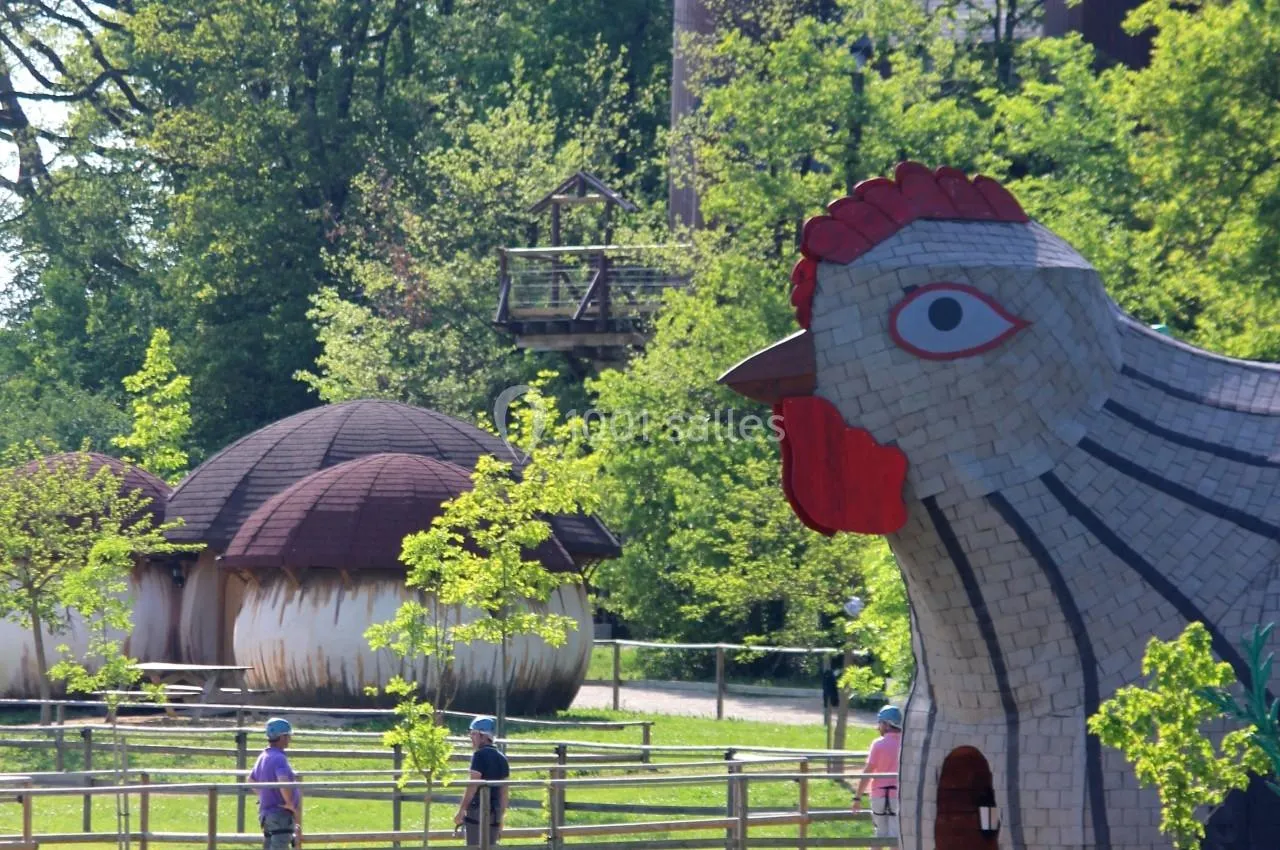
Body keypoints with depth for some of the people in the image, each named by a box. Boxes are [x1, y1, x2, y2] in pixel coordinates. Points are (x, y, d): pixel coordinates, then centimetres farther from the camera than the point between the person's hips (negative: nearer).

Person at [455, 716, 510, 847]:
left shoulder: (480, 755, -10)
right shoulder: (501, 758, 13)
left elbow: (473, 786, -15)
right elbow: (504, 792, 15)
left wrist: (461, 810, -11)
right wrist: (501, 817, 20)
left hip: (478, 810, -7)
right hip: (494, 811, 7)